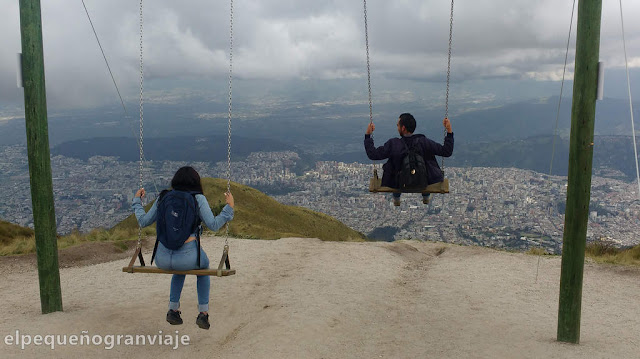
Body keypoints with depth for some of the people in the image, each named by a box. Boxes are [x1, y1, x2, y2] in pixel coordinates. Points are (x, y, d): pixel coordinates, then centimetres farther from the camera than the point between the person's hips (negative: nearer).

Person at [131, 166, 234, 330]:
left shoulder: (163, 198, 10)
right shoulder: (198, 199, 0)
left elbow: (143, 221, 17)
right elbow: (213, 225, -5)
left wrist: (137, 201, 32)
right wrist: (229, 207, 7)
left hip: (162, 259, 4)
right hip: (188, 257, -3)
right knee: (203, 264, 34)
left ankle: (173, 310, 37)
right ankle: (203, 313, 28)